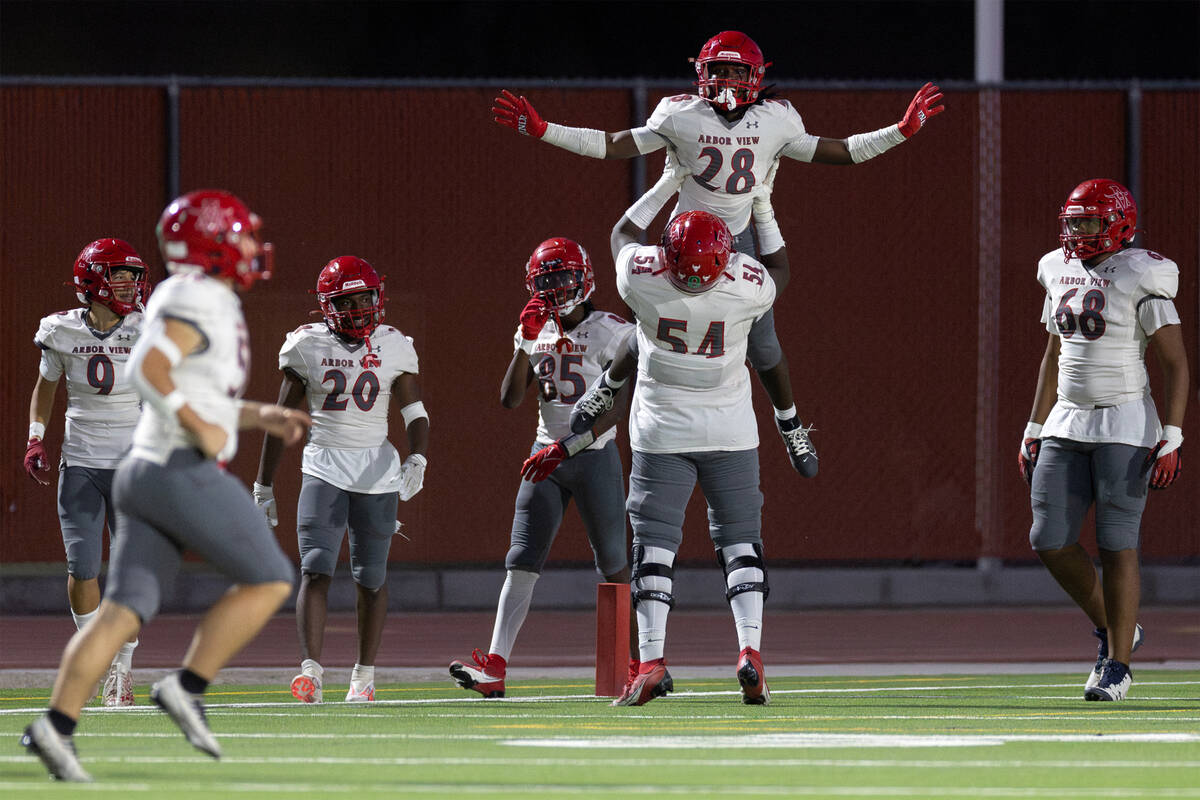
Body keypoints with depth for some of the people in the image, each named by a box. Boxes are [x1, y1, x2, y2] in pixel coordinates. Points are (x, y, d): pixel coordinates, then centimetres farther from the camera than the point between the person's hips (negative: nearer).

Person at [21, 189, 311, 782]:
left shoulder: (191, 301, 20)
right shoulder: (200, 301, -11)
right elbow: (147, 369, -24)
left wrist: (261, 417, 23)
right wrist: (202, 429, -18)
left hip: (144, 471, 9)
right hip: (185, 474, -9)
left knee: (124, 610, 2)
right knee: (268, 580, 3)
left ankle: (56, 726, -9)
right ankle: (188, 688, -2)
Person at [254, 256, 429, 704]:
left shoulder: (394, 348, 3)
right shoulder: (307, 347, 2)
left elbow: (415, 414, 3)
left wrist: (417, 461, -17)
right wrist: (263, 486, 10)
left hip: (376, 471, 1)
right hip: (324, 469, -1)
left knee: (371, 578, 4)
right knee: (316, 569, -14)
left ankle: (364, 673, 16)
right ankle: (310, 669, -20)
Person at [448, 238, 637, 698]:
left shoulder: (612, 333, -8)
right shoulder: (537, 332, 8)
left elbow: (614, 409, -14)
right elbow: (510, 400, 2)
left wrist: (565, 448, -21)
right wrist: (526, 341, -8)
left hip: (594, 455, -4)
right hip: (546, 456, 4)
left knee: (614, 565, 3)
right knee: (522, 561, -7)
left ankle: (640, 663, 18)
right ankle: (494, 668, -16)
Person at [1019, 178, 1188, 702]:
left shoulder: (1140, 280, -11)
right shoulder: (1062, 274, 10)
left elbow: (1175, 363, -11)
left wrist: (1171, 440, -16)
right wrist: (1033, 433, 17)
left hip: (1125, 426, -7)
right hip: (1068, 423, 7)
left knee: (1117, 545, -5)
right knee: (1050, 542, 1)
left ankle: (1118, 664, 4)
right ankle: (1111, 629, 21)